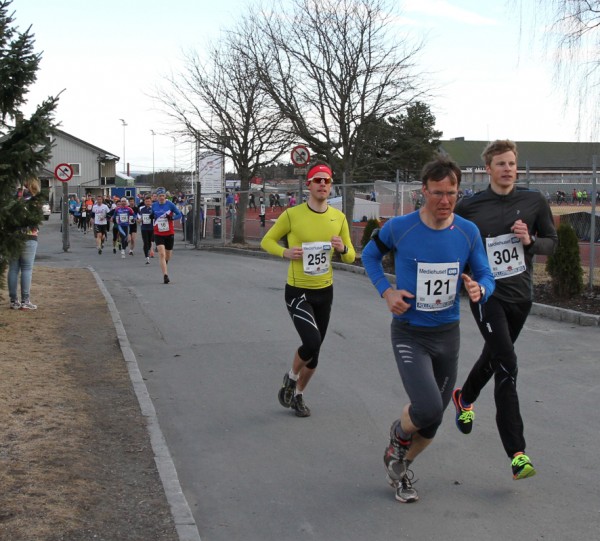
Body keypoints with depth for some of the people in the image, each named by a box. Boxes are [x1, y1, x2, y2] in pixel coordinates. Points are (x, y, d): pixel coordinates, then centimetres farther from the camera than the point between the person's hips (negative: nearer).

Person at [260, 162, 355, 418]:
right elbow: (266, 241, 1)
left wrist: (343, 248, -16)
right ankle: (290, 377, 10)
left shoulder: (339, 218, -1)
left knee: (314, 350, 14)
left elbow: (351, 257, 7)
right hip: (297, 292, -4)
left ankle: (298, 395, 38)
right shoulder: (292, 214, -12)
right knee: (312, 342, -23)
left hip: (325, 291, 5)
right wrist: (285, 252, -18)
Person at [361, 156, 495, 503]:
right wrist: (386, 291, -9)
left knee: (432, 422, 12)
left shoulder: (468, 232, -5)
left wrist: (479, 289, -21)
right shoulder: (400, 228, -12)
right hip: (410, 334, -4)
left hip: (448, 335, 4)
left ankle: (400, 467, 40)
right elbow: (370, 255, 6)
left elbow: (486, 277, 4)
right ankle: (399, 434, 14)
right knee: (428, 409, -22)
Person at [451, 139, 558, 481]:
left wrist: (530, 240, -14)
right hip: (487, 295, -4)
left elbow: (552, 242, 6)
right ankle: (517, 453, -14)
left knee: (494, 355, 22)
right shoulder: (469, 207, -6)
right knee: (507, 364, -16)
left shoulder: (534, 201, -1)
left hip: (521, 295, 4)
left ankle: (465, 398, 54)